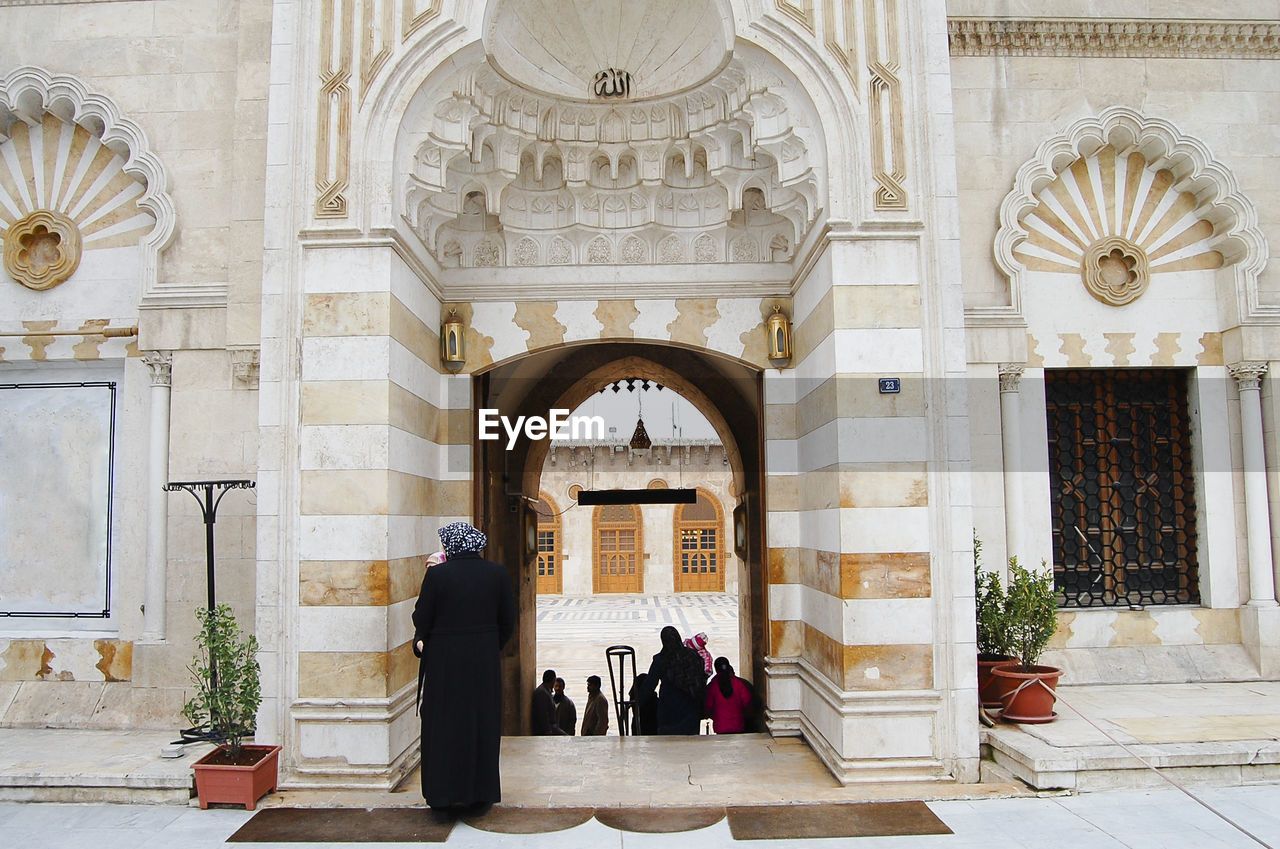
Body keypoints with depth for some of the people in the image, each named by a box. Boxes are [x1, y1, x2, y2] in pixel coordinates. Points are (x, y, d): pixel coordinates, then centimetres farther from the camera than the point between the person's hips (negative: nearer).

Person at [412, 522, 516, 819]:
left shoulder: (437, 575, -12)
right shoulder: (497, 573, -3)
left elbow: (421, 619, -6)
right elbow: (508, 622, 2)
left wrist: (421, 640, 15)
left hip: (444, 662, -2)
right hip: (485, 661, 3)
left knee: (444, 727, 9)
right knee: (482, 725, 14)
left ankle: (444, 799, 15)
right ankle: (481, 794, 24)